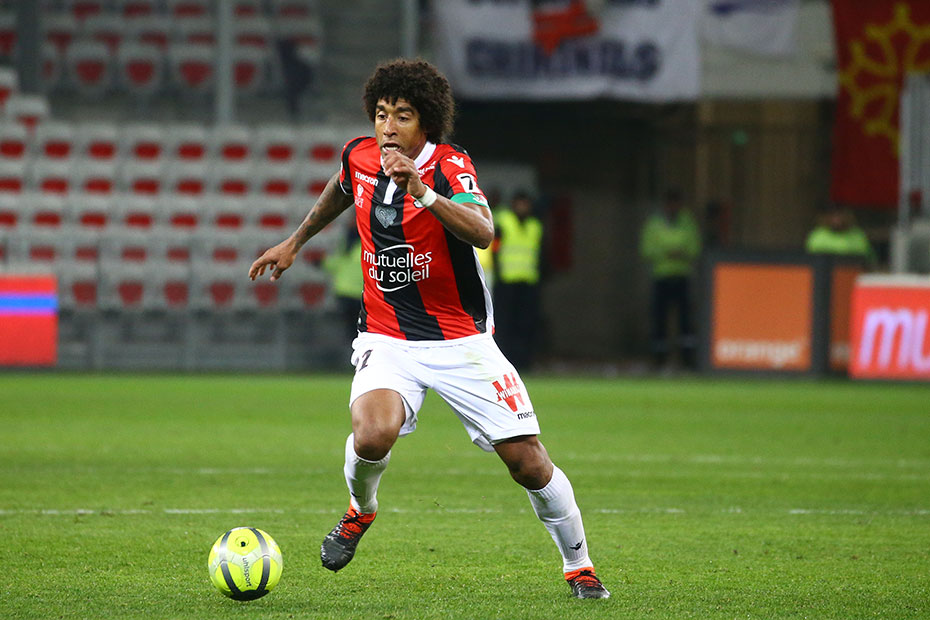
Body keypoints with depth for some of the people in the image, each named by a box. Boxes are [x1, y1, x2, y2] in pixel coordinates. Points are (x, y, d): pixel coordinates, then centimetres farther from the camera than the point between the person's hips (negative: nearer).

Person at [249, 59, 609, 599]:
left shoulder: (450, 166, -15)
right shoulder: (360, 157, -1)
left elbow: (482, 233, -35)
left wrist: (422, 191, -47)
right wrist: (295, 242, 33)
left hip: (462, 341, -2)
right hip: (388, 341, 2)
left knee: (528, 462, -5)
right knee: (373, 435, -28)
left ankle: (579, 566, 19)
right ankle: (361, 510, 6)